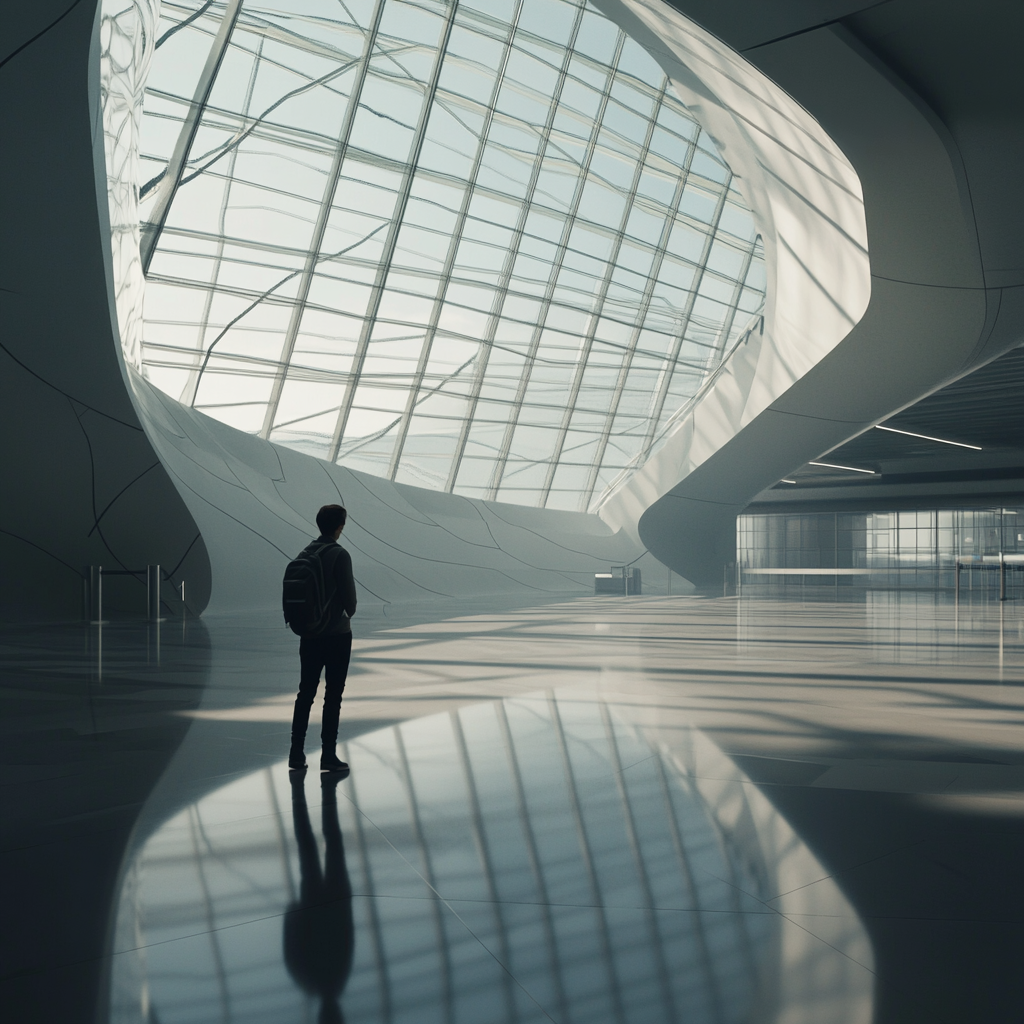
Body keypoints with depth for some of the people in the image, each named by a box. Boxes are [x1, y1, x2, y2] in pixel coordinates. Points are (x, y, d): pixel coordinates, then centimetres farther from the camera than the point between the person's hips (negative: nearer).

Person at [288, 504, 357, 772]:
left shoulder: (305, 554, 4)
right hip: (337, 634, -6)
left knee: (305, 693, 11)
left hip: (309, 633, 6)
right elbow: (348, 593, -13)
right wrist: (349, 613, 8)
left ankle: (296, 753, 14)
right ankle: (328, 755, 4)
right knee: (333, 695, 1)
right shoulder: (339, 555, -15)